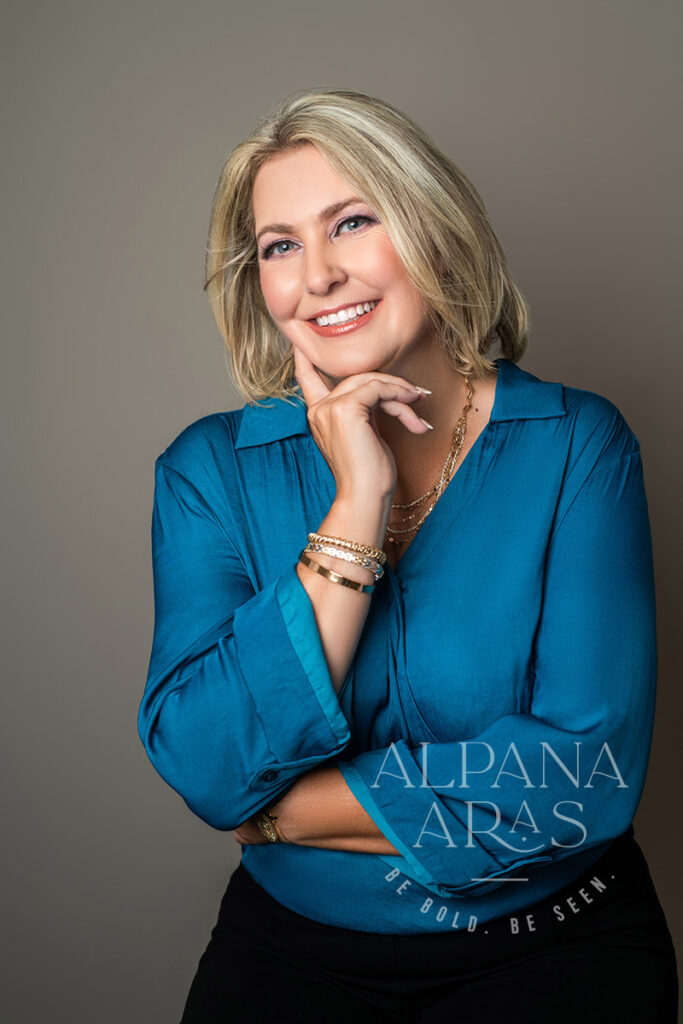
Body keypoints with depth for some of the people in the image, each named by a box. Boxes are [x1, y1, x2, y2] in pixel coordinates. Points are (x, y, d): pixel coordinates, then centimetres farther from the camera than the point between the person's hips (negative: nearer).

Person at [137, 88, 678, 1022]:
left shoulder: (577, 443, -8)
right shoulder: (210, 470, -3)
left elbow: (588, 773, -15)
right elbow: (208, 771, -14)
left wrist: (278, 811, -12)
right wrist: (356, 507, -21)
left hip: (551, 944, -1)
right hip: (297, 948, 1)